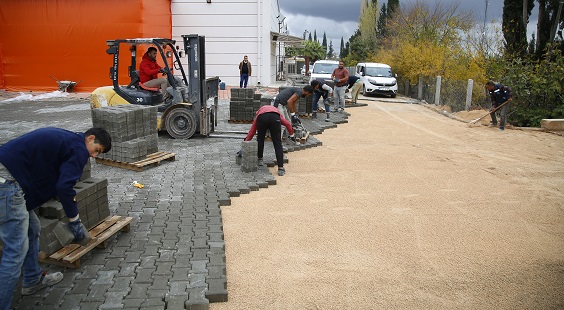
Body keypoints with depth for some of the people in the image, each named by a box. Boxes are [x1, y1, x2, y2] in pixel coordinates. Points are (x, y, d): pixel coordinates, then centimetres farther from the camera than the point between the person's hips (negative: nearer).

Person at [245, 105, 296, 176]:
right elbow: (287, 124, 28)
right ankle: (281, 168, 1)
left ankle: (260, 159, 37)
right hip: (275, 118, 0)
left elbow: (251, 131, 38)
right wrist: (292, 135, 38)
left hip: (261, 118, 0)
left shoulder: (259, 112, 41)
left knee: (260, 139, 27)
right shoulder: (276, 110, 43)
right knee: (278, 144, 6)